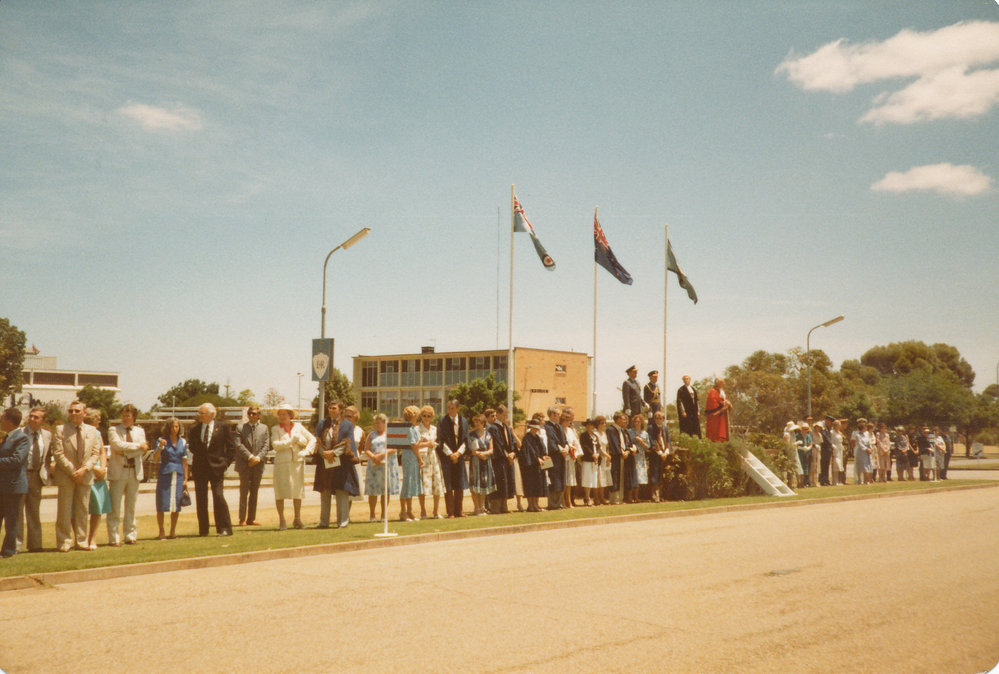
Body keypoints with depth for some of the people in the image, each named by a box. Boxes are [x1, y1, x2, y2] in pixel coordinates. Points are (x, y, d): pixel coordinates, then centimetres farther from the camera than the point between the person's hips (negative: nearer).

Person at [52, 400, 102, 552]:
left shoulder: (92, 431, 9)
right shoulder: (60, 430, -1)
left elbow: (96, 453, 6)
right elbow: (58, 454, -7)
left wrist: (84, 469, -10)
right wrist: (72, 471, -13)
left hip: (85, 476, 3)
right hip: (66, 476, -3)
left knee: (82, 510, 7)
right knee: (65, 510, 0)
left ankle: (81, 541, 15)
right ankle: (64, 542, 7)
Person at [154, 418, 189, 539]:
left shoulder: (182, 442, 9)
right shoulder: (162, 440, 0)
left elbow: (184, 461, 11)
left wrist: (186, 479, 8)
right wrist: (160, 447, -29)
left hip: (178, 475, 3)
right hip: (165, 474, -3)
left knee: (176, 506, 5)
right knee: (162, 505, -3)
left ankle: (173, 531, 15)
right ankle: (161, 531, 7)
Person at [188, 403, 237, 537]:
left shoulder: (223, 426, -1)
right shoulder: (194, 429, 7)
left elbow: (231, 446, 1)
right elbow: (191, 446, 16)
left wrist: (225, 462, -4)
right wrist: (199, 457, 5)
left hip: (216, 467, -3)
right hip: (199, 469, 3)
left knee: (218, 497, -7)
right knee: (200, 498, 5)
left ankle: (225, 528, 0)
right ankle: (203, 529, 14)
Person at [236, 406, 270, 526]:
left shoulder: (264, 428, 10)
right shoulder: (241, 428, 3)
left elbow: (266, 445, 3)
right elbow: (239, 445, -7)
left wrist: (258, 458, -11)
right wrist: (250, 456, -16)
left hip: (258, 464, 2)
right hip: (244, 465, -2)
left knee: (254, 492, 7)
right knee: (244, 492, -3)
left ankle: (251, 518, 12)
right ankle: (242, 519, -1)